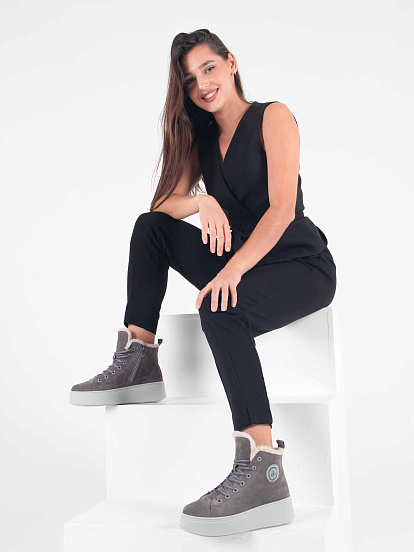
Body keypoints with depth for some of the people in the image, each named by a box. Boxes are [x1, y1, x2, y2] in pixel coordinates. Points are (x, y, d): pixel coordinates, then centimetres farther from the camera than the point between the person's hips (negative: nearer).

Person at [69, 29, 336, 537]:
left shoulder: (273, 117, -4)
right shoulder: (202, 136, 17)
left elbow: (283, 208, -17)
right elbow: (163, 203, 6)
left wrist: (232, 270, -31)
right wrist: (202, 201, -18)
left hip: (300, 265, -7)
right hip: (241, 264, 7)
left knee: (219, 310, -35)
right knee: (151, 228, -2)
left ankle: (262, 473, -40)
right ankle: (139, 362, -7)